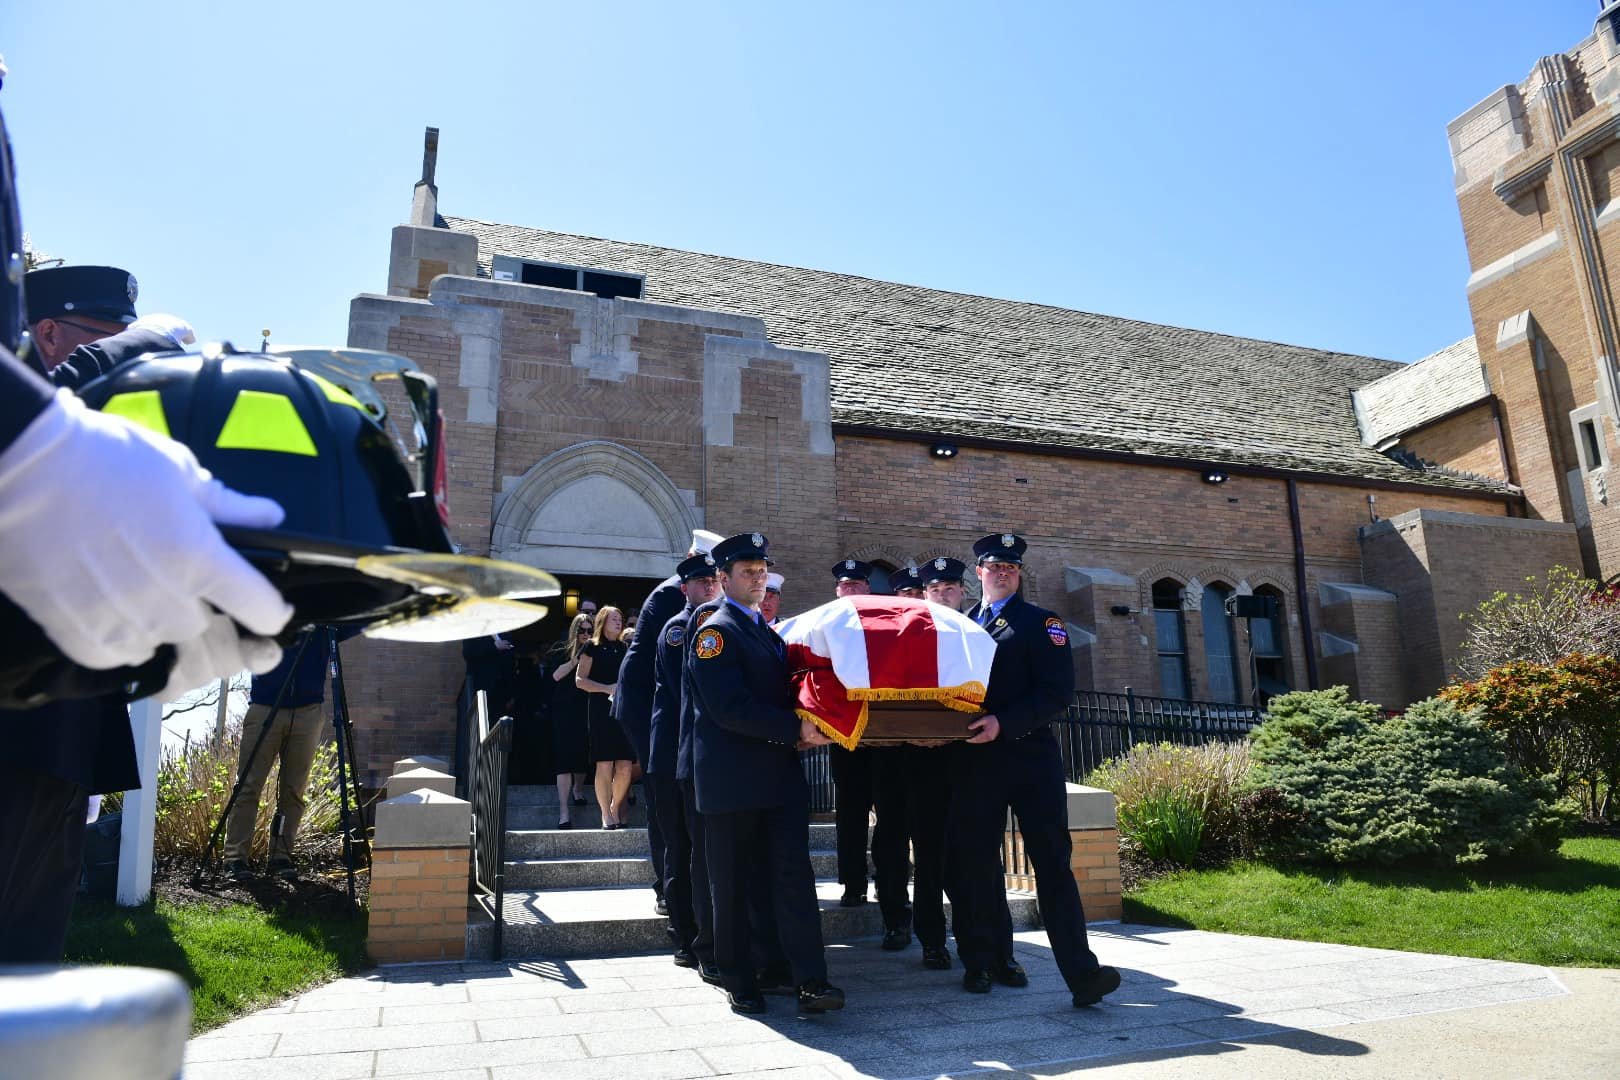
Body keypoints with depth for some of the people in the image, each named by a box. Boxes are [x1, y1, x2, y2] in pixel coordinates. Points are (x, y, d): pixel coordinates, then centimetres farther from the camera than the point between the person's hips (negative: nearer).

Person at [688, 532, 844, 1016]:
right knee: (733, 885, 5)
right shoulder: (715, 631, -7)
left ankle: (812, 982, 0)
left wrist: (805, 733, 4)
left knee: (794, 877, 0)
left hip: (780, 775, 7)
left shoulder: (769, 632, 19)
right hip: (732, 780, -6)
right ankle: (740, 983, 17)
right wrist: (795, 729, -18)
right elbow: (730, 708, -18)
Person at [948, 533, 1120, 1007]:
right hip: (976, 760, 3)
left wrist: (1003, 724, -18)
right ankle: (985, 960, 22)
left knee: (1052, 861, -6)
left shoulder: (1041, 623, 5)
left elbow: (1057, 692, -7)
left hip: (1031, 753, -3)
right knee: (976, 864, 8)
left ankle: (1082, 973, -7)